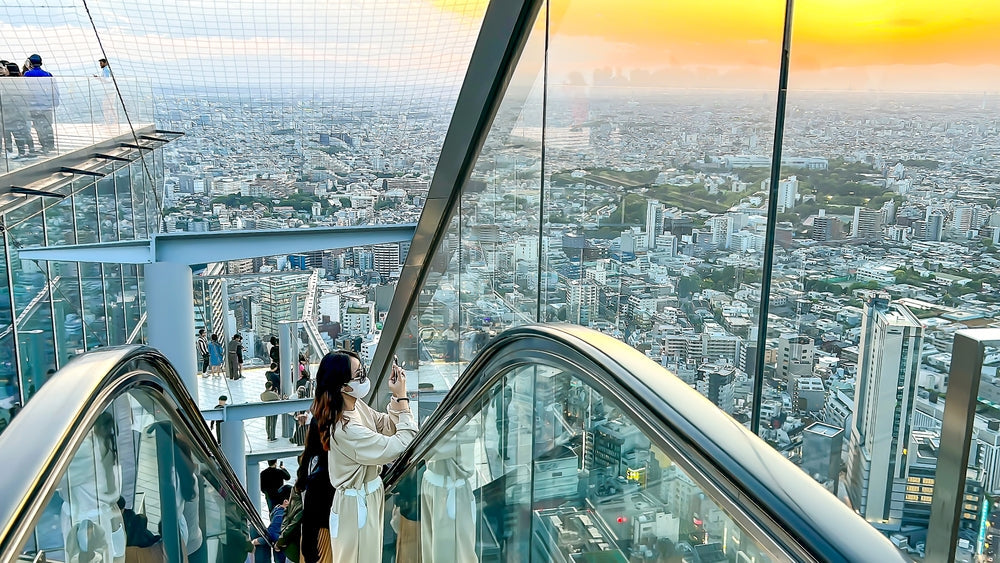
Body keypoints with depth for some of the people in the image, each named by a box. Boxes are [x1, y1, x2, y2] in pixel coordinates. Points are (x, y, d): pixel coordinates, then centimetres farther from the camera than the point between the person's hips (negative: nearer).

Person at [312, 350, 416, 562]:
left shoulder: (357, 405, -6)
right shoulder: (346, 429, -32)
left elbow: (387, 426, 8)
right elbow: (402, 445, -29)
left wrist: (396, 397, -7)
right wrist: (402, 397, -25)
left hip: (369, 497, 9)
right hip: (356, 505, -9)